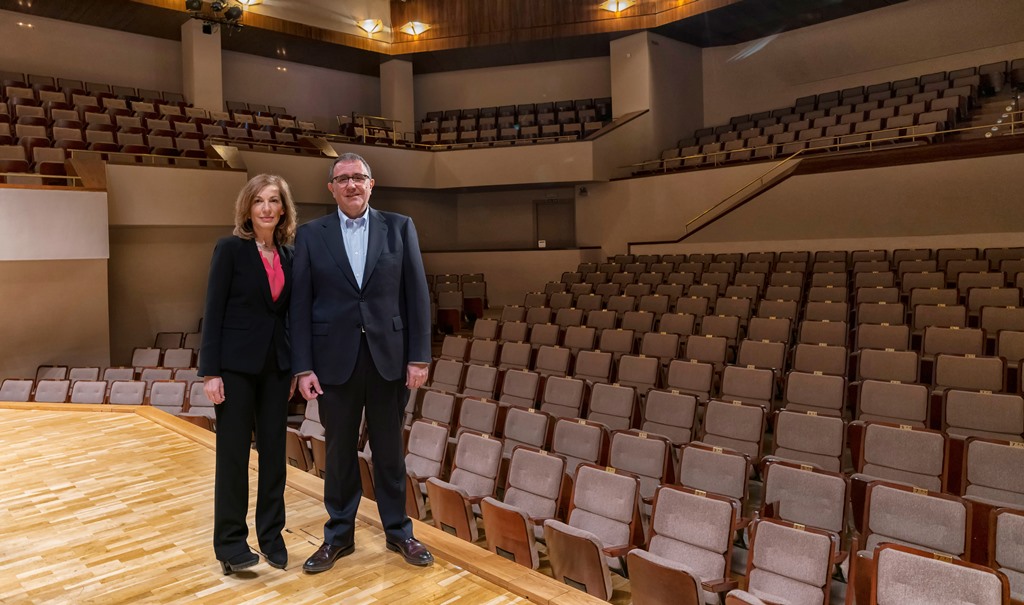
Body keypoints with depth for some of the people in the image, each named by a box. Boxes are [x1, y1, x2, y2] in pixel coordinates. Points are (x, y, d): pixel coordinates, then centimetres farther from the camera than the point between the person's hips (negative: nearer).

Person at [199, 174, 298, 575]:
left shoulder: (288, 255, 7)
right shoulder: (230, 249, -7)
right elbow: (213, 312, -9)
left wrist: (294, 368, 10)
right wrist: (210, 371, -13)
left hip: (275, 366, 5)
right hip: (236, 365, -5)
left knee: (274, 451, 10)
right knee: (233, 453, 5)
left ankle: (271, 535, 24)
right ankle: (230, 542, 19)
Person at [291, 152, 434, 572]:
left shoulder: (399, 227, 2)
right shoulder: (311, 235, 3)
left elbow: (417, 294, -1)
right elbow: (300, 303, 0)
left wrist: (419, 356, -5)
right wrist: (303, 367, -5)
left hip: (388, 356, 0)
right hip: (335, 359, 0)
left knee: (389, 449, 12)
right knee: (339, 450, 12)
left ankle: (397, 530, 30)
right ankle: (339, 534, 30)